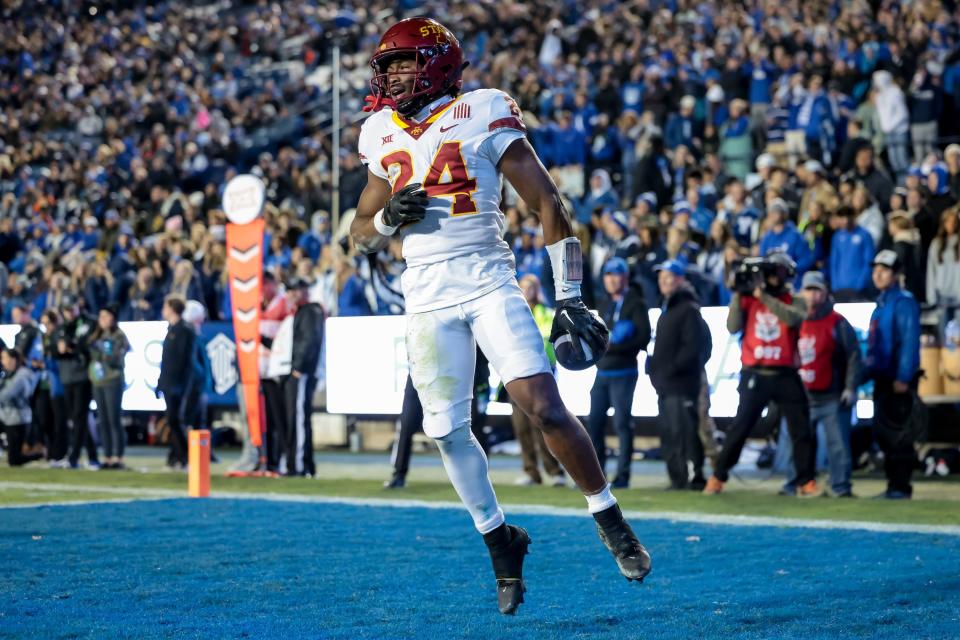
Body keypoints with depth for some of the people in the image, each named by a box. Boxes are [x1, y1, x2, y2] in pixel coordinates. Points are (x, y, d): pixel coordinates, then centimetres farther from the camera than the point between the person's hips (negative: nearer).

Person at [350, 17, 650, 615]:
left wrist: (570, 297, -5)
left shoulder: (481, 117, -4)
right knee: (448, 430, 1)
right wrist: (389, 217, -4)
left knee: (544, 406, -15)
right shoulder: (384, 137, 12)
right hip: (428, 299, 5)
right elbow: (361, 232, 21)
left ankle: (610, 519, 3)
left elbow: (549, 206, -3)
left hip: (489, 283, -4)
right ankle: (500, 542, 17)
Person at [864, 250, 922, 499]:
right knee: (883, 433, 10)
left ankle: (901, 486, -6)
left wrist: (903, 378, -23)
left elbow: (910, 341, -18)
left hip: (899, 381, -9)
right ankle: (892, 483, 16)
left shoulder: (903, 301, -11)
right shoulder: (881, 304, 18)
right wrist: (866, 373, 17)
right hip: (882, 380, 9)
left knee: (898, 435, -9)